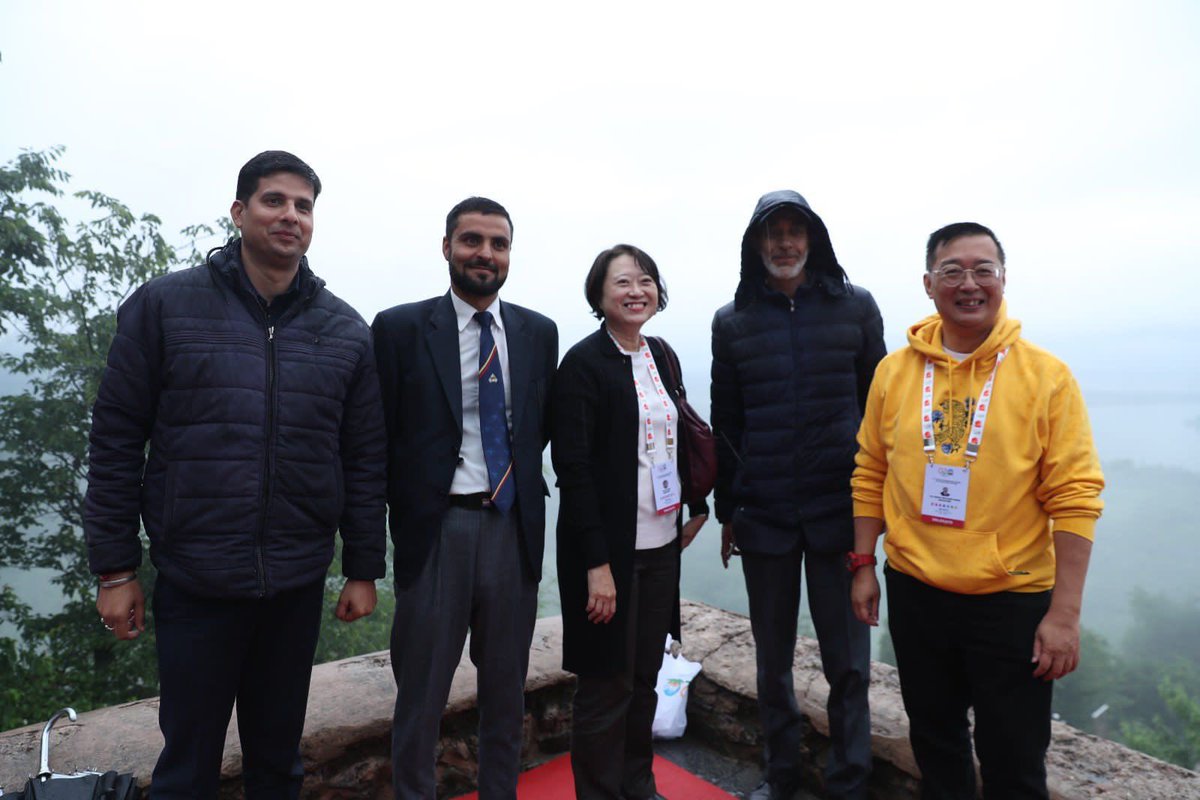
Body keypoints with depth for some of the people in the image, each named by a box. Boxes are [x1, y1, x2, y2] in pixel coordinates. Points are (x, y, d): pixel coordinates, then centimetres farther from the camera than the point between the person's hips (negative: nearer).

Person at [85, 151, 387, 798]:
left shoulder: (346, 331, 2)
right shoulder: (162, 305, -2)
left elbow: (365, 457, 3)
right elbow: (116, 441, -1)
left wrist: (364, 569, 3)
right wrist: (114, 569, -1)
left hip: (298, 588, 2)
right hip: (194, 584, -1)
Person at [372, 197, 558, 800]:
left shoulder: (538, 333, 5)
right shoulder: (400, 328, -4)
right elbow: (380, 438, -2)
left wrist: (521, 482, 2)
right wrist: (399, 512, -5)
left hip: (514, 528, 3)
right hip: (435, 530, -3)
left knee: (506, 692, 19)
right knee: (421, 695, 12)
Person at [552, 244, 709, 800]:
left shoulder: (662, 355, 9)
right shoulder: (584, 362, -12)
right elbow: (573, 466, -16)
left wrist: (696, 505, 12)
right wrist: (597, 563, -19)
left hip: (661, 544, 6)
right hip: (609, 548, -6)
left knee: (645, 676, 18)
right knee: (607, 686, 7)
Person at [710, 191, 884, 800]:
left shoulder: (855, 307, 2)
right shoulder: (731, 322, 4)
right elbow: (724, 423, 7)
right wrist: (727, 509, 8)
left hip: (841, 510, -1)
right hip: (763, 515, 1)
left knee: (847, 659, 9)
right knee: (772, 658, 14)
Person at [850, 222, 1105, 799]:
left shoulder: (1045, 375, -9)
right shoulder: (894, 370, 0)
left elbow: (1074, 497, -10)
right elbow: (871, 474, 6)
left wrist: (1065, 612, -13)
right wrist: (864, 565, 5)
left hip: (1012, 600, -2)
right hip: (914, 592, 3)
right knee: (933, 738, 20)